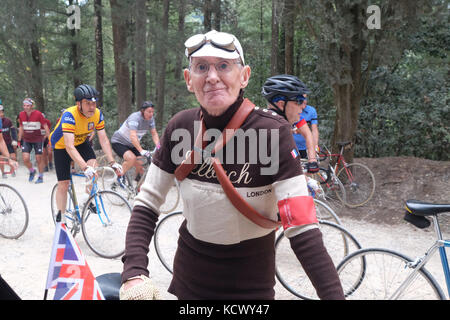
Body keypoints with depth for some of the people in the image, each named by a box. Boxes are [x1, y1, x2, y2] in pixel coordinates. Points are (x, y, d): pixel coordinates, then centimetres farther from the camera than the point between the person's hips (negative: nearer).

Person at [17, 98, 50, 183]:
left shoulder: (38, 114, -14)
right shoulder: (21, 114, -2)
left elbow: (45, 126, -6)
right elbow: (21, 128, 11)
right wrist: (19, 140, 14)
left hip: (38, 140, -3)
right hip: (26, 140, 3)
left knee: (39, 159, 3)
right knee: (25, 159, -9)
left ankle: (41, 176, 20)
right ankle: (32, 171, 21)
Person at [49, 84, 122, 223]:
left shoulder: (97, 114, -20)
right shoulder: (69, 115, -36)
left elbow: (104, 139, -18)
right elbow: (69, 146, -43)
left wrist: (112, 162, -30)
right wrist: (85, 167, -53)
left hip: (81, 142, 4)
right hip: (62, 145, -3)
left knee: (93, 165, -23)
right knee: (63, 184, -4)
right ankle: (60, 217, 10)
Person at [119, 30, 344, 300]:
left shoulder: (272, 132, -22)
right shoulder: (180, 127, -10)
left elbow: (303, 228, -26)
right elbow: (147, 205, -6)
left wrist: (334, 294, -35)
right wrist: (134, 273, -20)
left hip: (250, 287, -3)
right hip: (188, 282, 4)